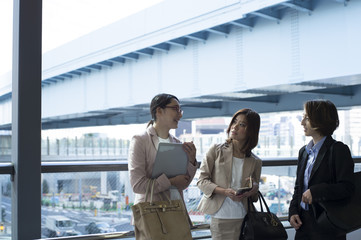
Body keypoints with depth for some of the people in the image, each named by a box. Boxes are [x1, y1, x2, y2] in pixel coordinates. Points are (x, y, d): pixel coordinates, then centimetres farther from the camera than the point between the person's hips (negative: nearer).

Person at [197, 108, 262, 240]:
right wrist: (224, 191, -17)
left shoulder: (255, 162, 8)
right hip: (220, 218, -2)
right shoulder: (216, 150, 1)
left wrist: (254, 190, -8)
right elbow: (202, 180, -2)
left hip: (243, 219, 2)